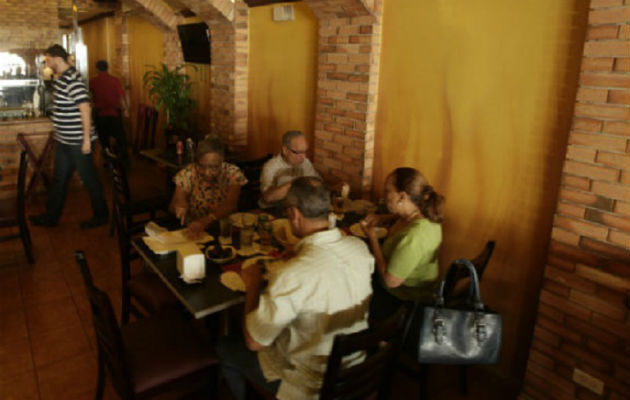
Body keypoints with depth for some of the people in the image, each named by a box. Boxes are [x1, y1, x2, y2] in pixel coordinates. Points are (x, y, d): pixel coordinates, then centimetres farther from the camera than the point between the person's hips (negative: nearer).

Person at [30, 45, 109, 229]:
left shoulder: (73, 80, -19)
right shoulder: (61, 78, 12)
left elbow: (85, 109, -23)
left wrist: (86, 139, -23)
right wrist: (58, 134, 23)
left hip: (77, 142, -10)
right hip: (64, 140, 10)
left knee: (89, 179, 3)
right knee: (59, 179, 16)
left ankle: (100, 215, 17)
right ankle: (51, 216, 27)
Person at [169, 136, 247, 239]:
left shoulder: (232, 173, -10)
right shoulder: (188, 174, -8)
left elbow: (230, 205, -22)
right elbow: (173, 206, -7)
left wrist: (205, 221, -39)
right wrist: (179, 206, -32)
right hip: (192, 229, 1)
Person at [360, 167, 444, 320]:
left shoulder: (411, 238, -39)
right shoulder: (425, 213, -12)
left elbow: (390, 281, -28)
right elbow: (400, 217, 14)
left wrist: (372, 237, -23)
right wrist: (382, 219, -7)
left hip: (403, 300, -8)